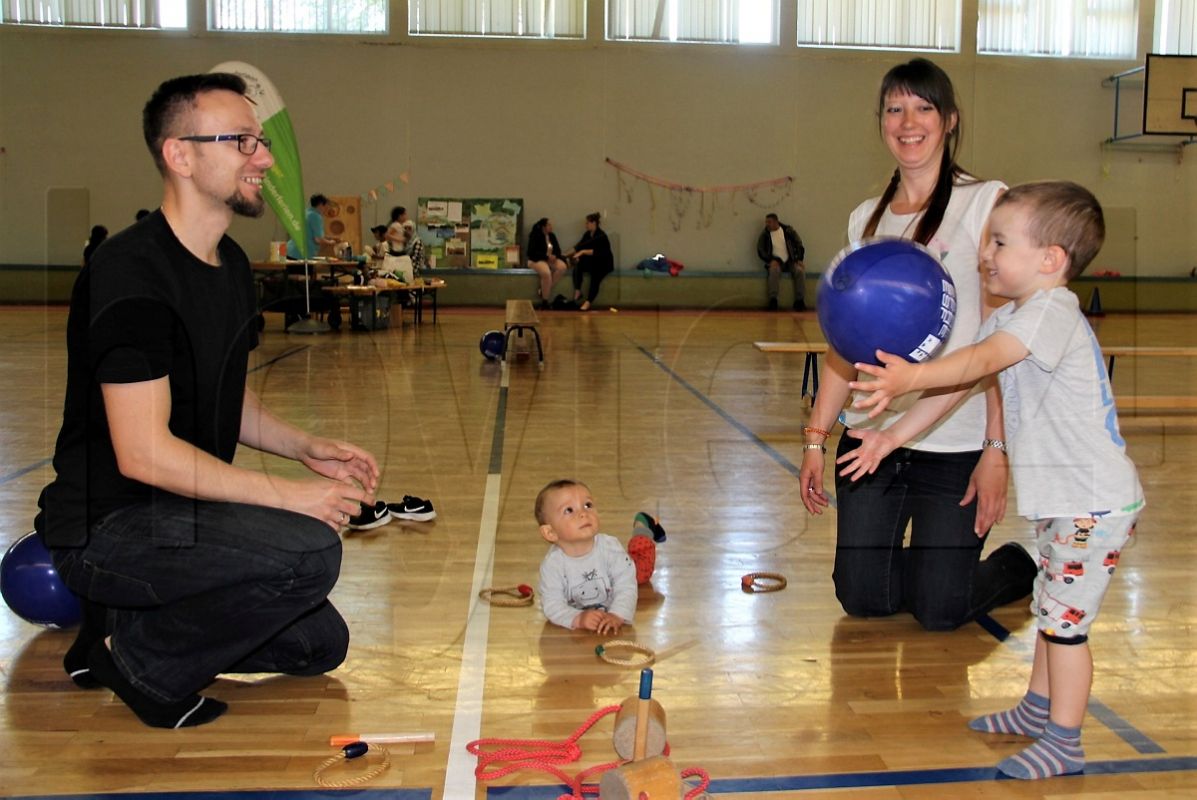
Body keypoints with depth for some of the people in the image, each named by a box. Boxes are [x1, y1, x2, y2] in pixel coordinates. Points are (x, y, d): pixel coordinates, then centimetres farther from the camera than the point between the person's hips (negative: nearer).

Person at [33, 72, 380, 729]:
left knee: (321, 644, 11)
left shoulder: (231, 264, 8)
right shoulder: (131, 274, -21)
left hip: (178, 513, 9)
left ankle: (126, 629, 15)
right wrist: (287, 493, -22)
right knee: (310, 552, -29)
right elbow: (144, 453, -26)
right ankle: (139, 657, -6)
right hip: (105, 525, -9)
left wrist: (306, 448, 0)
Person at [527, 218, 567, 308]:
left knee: (562, 267, -25)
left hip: (551, 259, 6)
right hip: (537, 260, -6)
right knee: (546, 273, -37)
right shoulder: (535, 236, -9)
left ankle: (543, 288, -16)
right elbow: (531, 253, -16)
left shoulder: (552, 236, 9)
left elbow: (558, 250, 11)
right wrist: (547, 256, -22)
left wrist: (554, 256, -13)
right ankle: (544, 301, -27)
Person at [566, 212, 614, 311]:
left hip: (604, 263, -6)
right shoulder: (587, 234, 6)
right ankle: (577, 292, -25)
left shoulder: (601, 236, -15)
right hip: (592, 262, 6)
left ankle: (588, 303, -41)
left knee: (595, 275, -34)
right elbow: (579, 247, 4)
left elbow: (597, 252, -27)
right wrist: (567, 255, -8)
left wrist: (583, 252, -34)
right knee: (578, 264, -24)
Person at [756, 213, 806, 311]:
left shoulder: (788, 231, 3)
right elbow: (760, 251, 2)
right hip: (775, 262, -1)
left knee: (800, 270, -27)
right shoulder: (765, 234, 4)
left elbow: (799, 245, 6)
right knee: (774, 270, -35)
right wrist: (771, 260, -13)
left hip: (790, 261, 1)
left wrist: (799, 260, -6)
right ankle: (773, 301, -36)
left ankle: (799, 301, -23)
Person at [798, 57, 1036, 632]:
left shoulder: (985, 202, -4)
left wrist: (998, 448, -16)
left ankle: (1017, 565, 30)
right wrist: (815, 437, 6)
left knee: (939, 612, -1)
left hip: (956, 441, -5)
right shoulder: (865, 219, 10)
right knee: (862, 599, 5)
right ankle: (942, 564, 36)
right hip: (870, 434, 5)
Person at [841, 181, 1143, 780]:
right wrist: (895, 434, 2)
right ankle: (1039, 707, 36)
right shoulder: (1008, 318, 10)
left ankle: (1063, 742, 9)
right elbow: (961, 383, 8)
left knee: (1064, 619, -3)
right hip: (1061, 500, 10)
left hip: (1095, 501, -10)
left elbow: (982, 359, -37)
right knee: (1050, 608, 21)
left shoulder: (1054, 310, -21)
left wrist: (909, 377, -51)